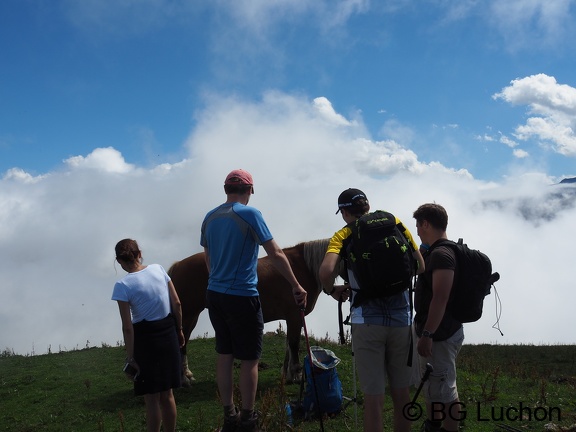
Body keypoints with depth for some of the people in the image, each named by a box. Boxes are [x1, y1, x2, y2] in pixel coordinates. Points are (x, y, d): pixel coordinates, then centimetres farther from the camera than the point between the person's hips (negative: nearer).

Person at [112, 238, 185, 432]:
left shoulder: (123, 286, -14)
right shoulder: (158, 269, -2)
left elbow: (128, 327, -14)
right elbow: (177, 304, 1)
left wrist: (130, 359, -9)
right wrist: (179, 330, 13)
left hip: (146, 339, -4)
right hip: (168, 335, 5)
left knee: (151, 399, 6)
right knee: (167, 394, 17)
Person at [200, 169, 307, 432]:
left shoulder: (210, 217, 9)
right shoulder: (250, 214, -11)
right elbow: (276, 255, -11)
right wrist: (296, 286, -4)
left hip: (214, 294, 7)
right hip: (242, 297, -7)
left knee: (224, 356, 13)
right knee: (249, 359, 3)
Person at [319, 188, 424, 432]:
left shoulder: (343, 235, 1)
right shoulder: (395, 224, 8)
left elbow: (327, 271, -17)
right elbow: (421, 266, 9)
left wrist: (331, 290, 3)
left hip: (367, 321, -3)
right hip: (402, 319, 3)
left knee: (373, 397, 4)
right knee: (402, 392, 16)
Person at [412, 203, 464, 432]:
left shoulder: (441, 254, -22)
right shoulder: (436, 252, 12)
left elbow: (440, 299, -28)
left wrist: (427, 334, -27)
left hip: (440, 336, -11)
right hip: (436, 332, 11)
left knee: (444, 390, -1)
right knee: (431, 384, 24)